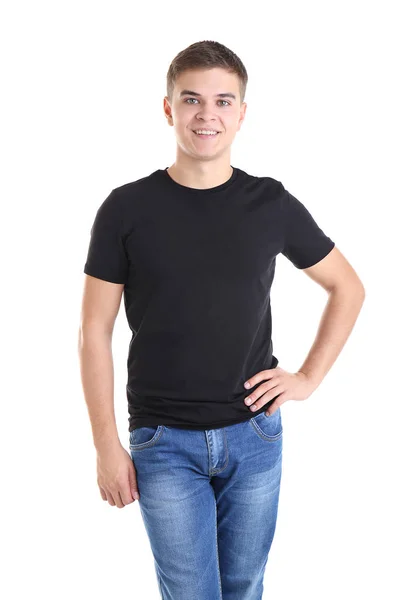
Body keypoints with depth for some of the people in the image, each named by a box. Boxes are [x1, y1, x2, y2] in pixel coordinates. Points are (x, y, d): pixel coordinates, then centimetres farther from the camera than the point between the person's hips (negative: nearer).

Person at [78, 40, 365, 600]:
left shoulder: (272, 203, -1)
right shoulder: (127, 209, -6)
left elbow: (348, 287, 11)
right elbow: (95, 332, -3)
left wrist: (309, 378, 2)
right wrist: (107, 446, -5)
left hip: (254, 434, 2)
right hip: (165, 444, -2)